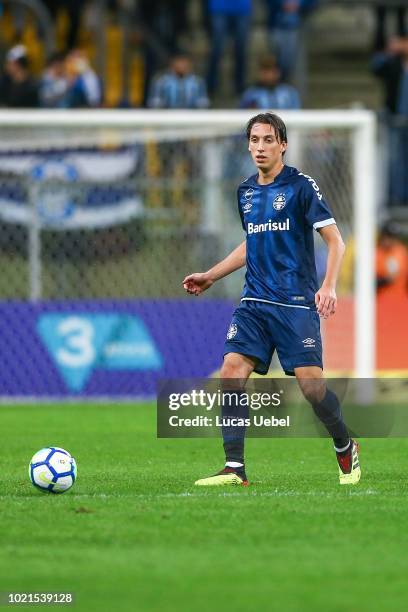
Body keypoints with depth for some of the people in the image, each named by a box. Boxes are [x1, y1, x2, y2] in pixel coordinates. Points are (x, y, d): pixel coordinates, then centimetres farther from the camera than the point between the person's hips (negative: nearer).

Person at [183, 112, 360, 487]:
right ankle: (234, 468, -10)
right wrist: (211, 276, 25)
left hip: (296, 303, -5)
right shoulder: (246, 193, 13)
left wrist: (329, 286, -20)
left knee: (311, 386, -9)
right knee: (232, 371, -11)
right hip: (255, 302, 5)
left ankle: (345, 448, 19)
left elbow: (335, 241, -7)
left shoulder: (301, 186, -6)